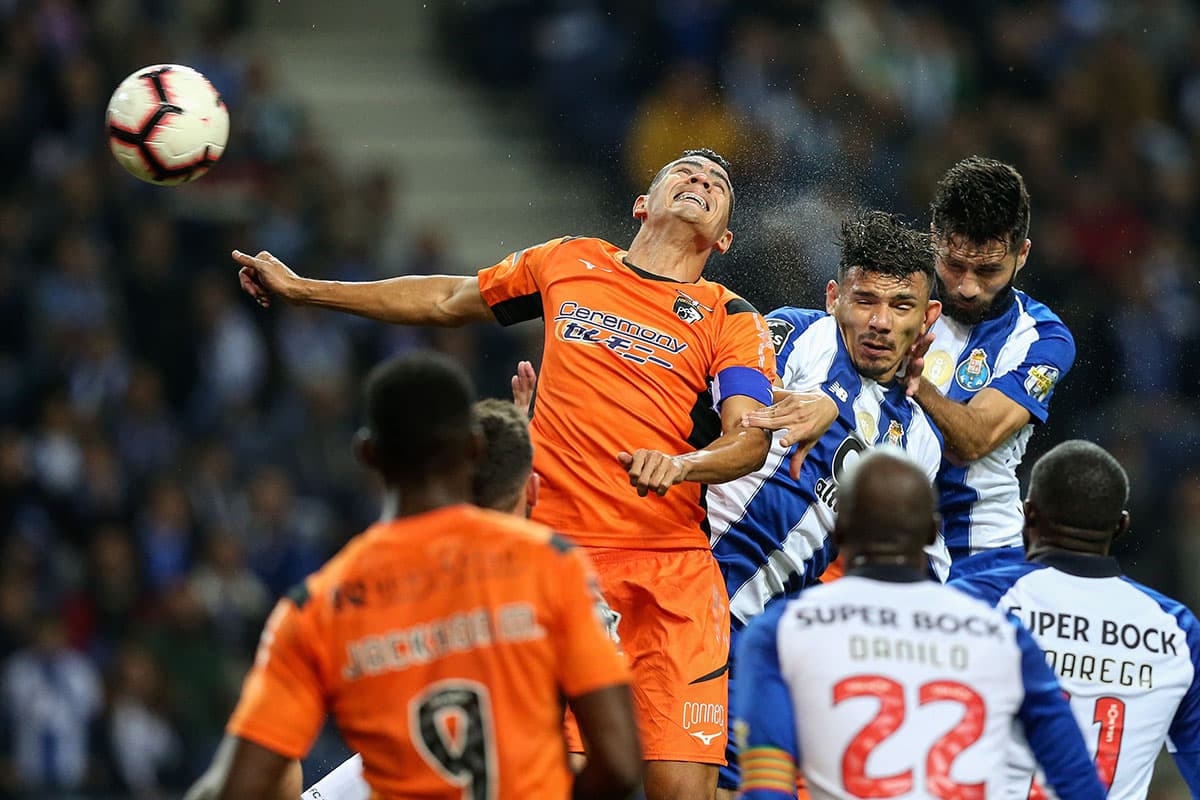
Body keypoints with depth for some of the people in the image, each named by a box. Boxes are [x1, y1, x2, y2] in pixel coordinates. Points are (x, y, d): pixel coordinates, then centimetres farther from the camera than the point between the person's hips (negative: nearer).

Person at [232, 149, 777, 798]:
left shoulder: (733, 322, 9)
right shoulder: (569, 263, 16)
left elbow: (751, 440, -6)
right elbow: (448, 301, 30)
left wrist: (682, 465, -28)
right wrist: (300, 288, 35)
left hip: (674, 568, -1)